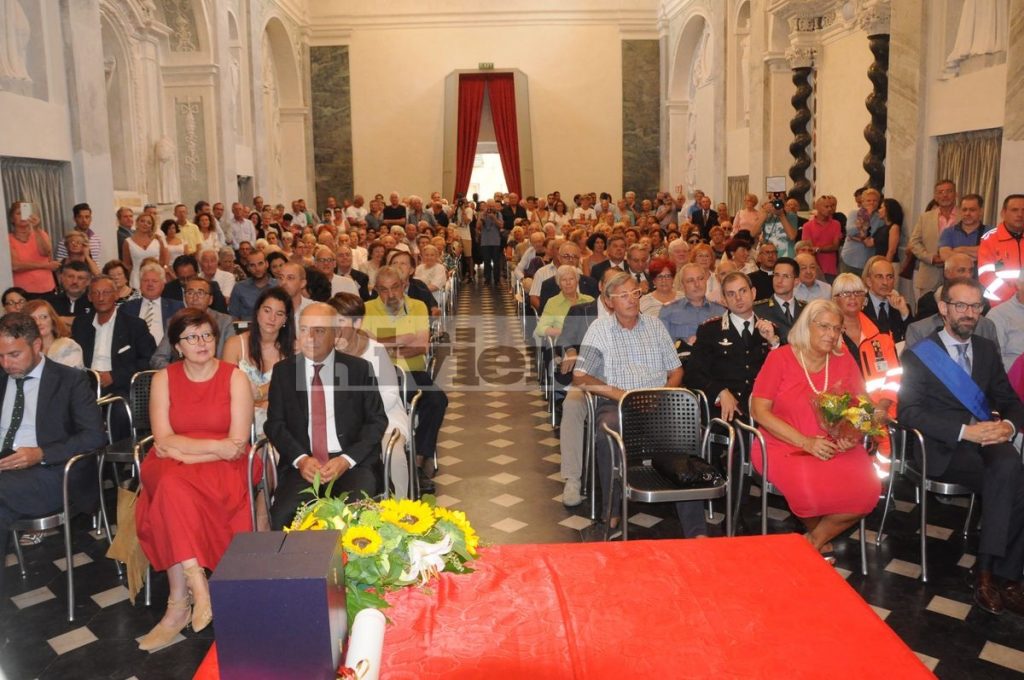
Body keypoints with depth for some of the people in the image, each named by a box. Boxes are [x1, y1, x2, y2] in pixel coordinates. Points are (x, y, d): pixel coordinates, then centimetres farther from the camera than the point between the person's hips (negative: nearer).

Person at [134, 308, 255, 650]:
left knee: (173, 490, -32)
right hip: (172, 467, 2)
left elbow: (237, 444, -8)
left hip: (222, 468, -2)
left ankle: (179, 603, -25)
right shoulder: (164, 378, 5)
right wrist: (216, 445, -15)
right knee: (171, 483, -34)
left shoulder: (235, 378, 0)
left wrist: (183, 450, -14)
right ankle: (197, 584, -31)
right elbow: (164, 440, -5)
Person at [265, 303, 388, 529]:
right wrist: (300, 459, -10)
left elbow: (377, 421, 4)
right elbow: (275, 423, 7)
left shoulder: (359, 369, 4)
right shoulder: (283, 371, 9)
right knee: (282, 518, -26)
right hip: (301, 465, 1)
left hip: (352, 463, -1)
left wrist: (346, 460, -9)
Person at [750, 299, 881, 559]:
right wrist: (806, 442, -16)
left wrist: (853, 434, -9)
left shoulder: (844, 360, 9)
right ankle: (818, 532, 4)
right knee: (810, 487, -34)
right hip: (786, 448, -4)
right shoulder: (780, 358, -3)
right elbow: (759, 411, -7)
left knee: (867, 490, -23)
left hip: (836, 448, 4)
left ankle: (817, 539, 4)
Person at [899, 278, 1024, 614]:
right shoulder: (918, 356, 1)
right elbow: (909, 412, -9)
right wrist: (964, 431, -19)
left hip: (989, 439, 5)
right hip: (944, 449, -4)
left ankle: (990, 571, -15)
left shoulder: (987, 351, 17)